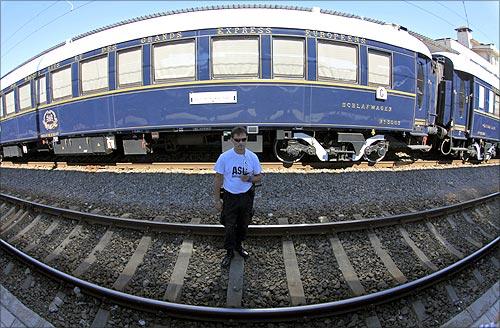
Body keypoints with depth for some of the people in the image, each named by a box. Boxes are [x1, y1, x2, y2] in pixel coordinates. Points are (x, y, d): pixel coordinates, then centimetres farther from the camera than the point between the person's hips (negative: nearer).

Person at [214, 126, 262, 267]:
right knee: (229, 226, 7)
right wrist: (217, 200, -6)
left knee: (243, 224, 19)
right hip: (230, 197, -2)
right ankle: (229, 252, 30)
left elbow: (259, 176, 1)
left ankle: (238, 245, 45)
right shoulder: (224, 157, -16)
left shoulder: (252, 157, -10)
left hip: (247, 196, 3)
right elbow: (218, 179, -8)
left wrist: (250, 179, -22)